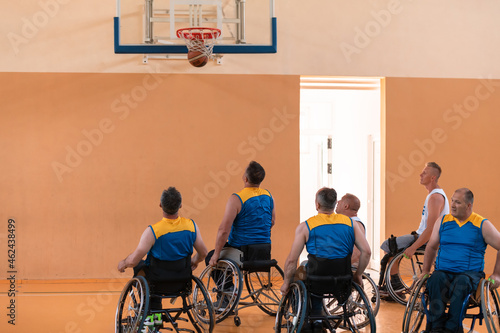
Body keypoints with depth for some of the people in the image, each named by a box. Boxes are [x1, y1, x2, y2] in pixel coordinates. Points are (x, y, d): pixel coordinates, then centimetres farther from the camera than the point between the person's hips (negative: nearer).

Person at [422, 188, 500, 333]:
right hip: (443, 271, 3)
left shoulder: (482, 225, 4)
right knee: (436, 280, -34)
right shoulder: (443, 221, 13)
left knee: (461, 282, -39)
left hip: (471, 273, -2)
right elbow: (431, 246, 25)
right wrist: (425, 271, 17)